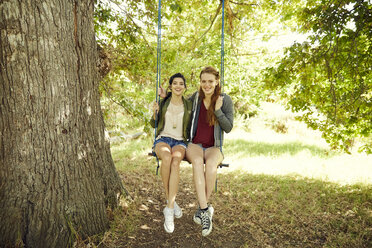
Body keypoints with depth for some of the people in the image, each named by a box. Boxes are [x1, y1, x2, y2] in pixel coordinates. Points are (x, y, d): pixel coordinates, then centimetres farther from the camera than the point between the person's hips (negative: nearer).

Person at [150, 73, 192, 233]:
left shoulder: (188, 106, 10)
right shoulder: (163, 103, 9)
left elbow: (190, 128, 17)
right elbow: (154, 125, 15)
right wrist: (155, 113, -3)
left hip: (180, 142, 0)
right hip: (162, 139, 0)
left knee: (175, 161, -36)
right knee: (167, 157, -38)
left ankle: (169, 209, -34)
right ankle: (171, 200, -19)